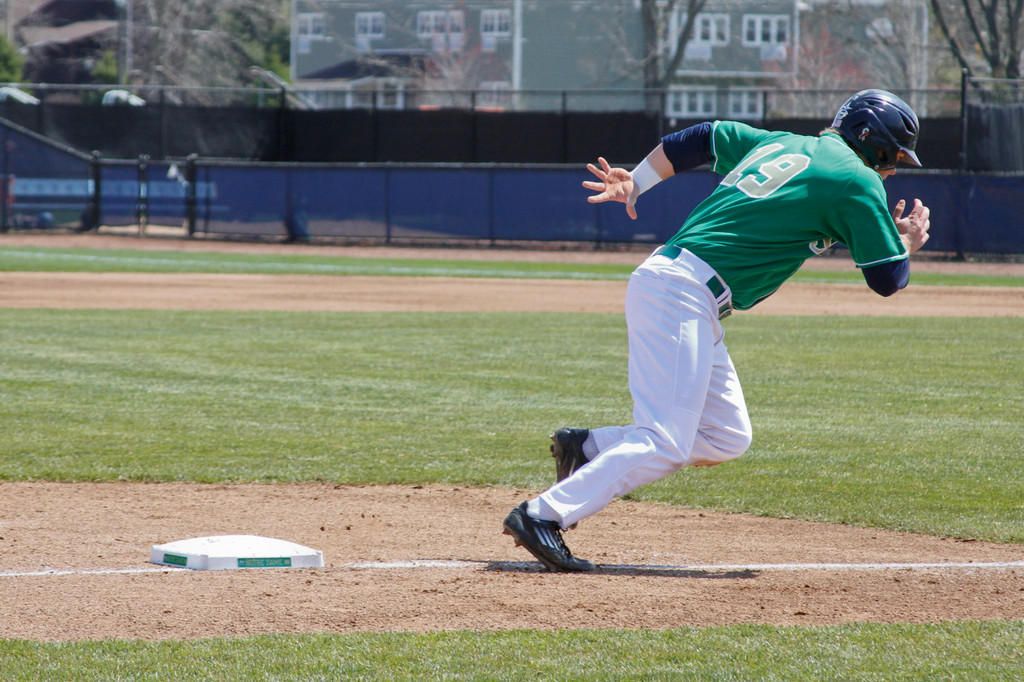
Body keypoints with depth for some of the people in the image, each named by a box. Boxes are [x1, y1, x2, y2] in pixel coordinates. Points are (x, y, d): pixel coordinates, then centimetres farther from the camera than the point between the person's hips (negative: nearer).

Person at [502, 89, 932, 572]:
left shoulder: (781, 144, 20)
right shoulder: (858, 181, -3)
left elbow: (700, 138, 27)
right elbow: (889, 279, -1)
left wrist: (636, 183, 35)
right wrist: (907, 243, 20)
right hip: (683, 294, -9)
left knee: (727, 439, 11)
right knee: (666, 445, -14)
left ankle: (588, 448, 11)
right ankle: (544, 516, -20)